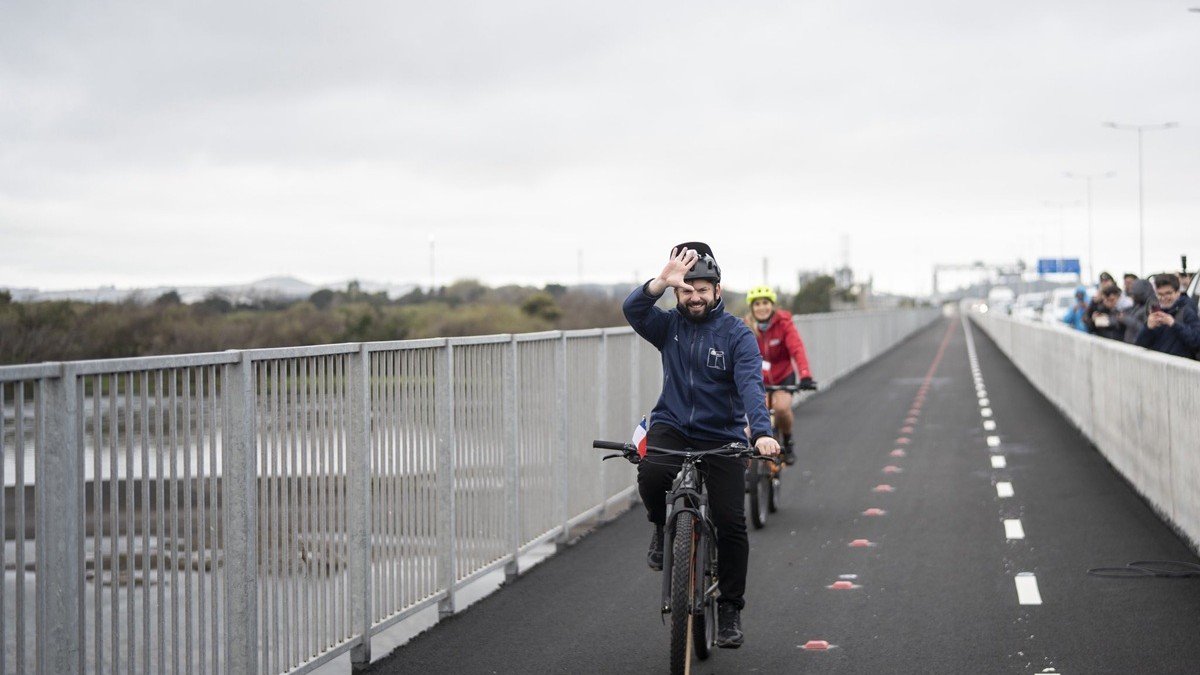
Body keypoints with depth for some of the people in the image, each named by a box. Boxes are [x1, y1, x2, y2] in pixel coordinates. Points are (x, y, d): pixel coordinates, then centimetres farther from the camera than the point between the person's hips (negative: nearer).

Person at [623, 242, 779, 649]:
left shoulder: (736, 335, -7)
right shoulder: (669, 326, 1)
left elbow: (750, 385, -21)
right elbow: (633, 310, -20)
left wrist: (761, 431, -38)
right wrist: (662, 281, -38)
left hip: (721, 436, -1)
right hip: (671, 426, 1)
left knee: (731, 521, -7)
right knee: (652, 475, -32)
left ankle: (730, 609, 12)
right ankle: (663, 528, 3)